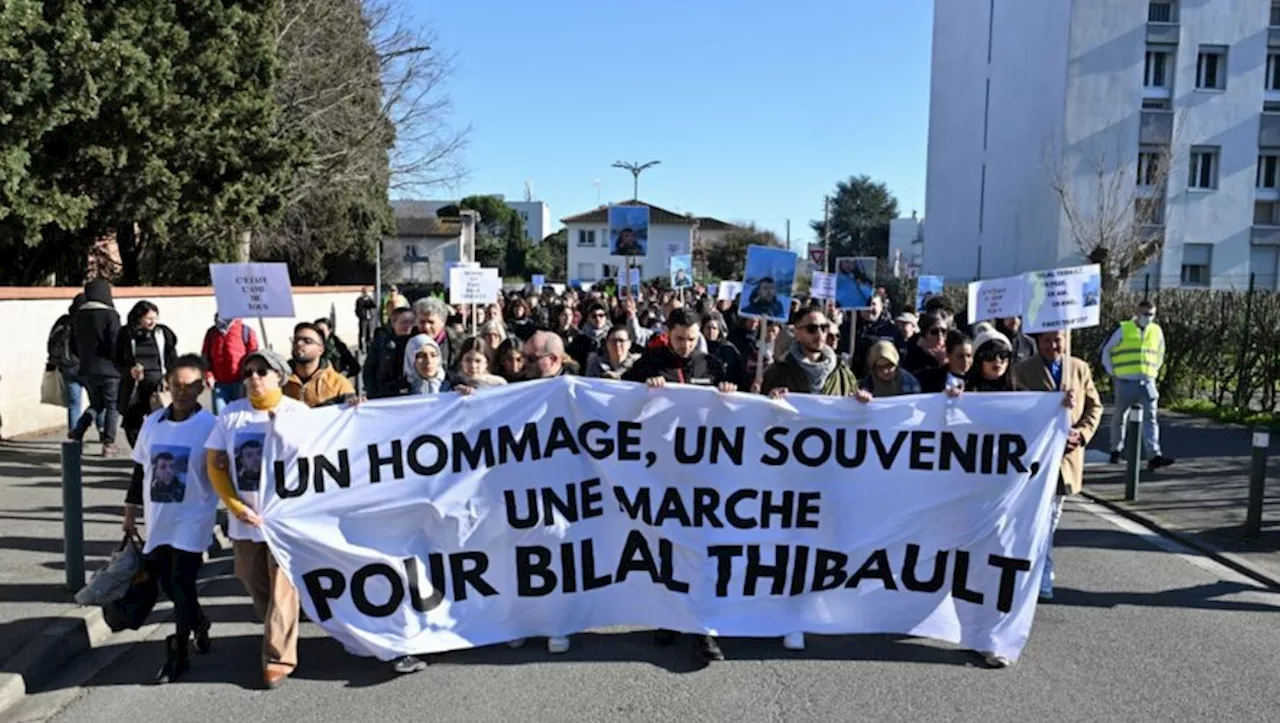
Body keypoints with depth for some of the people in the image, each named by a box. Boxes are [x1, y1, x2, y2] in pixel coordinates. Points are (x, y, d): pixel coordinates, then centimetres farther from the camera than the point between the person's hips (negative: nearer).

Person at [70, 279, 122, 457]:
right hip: (108, 369, -5)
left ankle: (77, 433, 1)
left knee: (95, 405, 21)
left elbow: (74, 345, 11)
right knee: (112, 407, 7)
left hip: (86, 370, 6)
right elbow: (116, 344, -15)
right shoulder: (109, 315, -14)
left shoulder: (77, 316, 5)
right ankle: (108, 444, 7)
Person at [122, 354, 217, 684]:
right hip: (158, 520, 5)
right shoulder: (152, 422, 5)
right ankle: (199, 623, 40)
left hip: (192, 520, -5)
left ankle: (178, 654, 10)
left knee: (182, 585, -4)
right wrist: (130, 513, 15)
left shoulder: (210, 426, -10)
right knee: (168, 583, 14)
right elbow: (140, 470, 13)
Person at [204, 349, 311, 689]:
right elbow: (215, 464, 3)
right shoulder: (231, 413, 2)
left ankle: (278, 658, 8)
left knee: (282, 589, -1)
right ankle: (277, 636, 40)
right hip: (246, 519, 4)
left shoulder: (298, 412, -6)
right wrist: (236, 507, -6)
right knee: (254, 583, 18)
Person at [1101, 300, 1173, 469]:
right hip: (1126, 382, -2)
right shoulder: (1123, 329, -4)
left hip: (1147, 382, 2)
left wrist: (1153, 371, 13)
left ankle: (1154, 456, -17)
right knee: (1120, 417, 10)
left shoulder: (1157, 331, 8)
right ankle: (1116, 450, 28)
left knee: (1150, 418, -9)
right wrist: (1112, 372, 2)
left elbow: (1160, 354, 24)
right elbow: (1106, 350, 4)